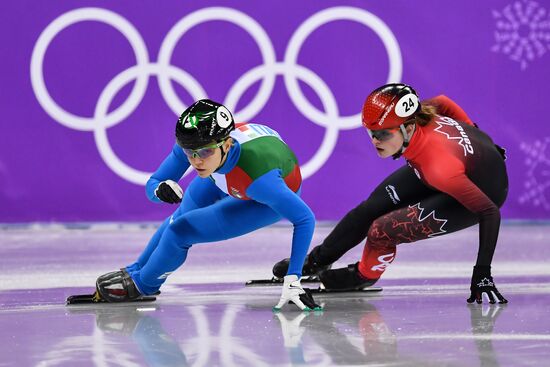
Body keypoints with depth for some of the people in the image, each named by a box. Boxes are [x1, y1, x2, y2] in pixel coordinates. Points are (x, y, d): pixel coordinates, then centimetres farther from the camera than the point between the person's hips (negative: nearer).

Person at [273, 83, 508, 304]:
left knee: (382, 230, -14)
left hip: (481, 191, -7)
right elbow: (443, 103, -3)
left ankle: (364, 275, 18)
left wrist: (482, 273, -35)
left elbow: (490, 211, -37)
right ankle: (315, 261, 30)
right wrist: (470, 131, 13)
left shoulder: (440, 167, -43)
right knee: (373, 207, 8)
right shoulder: (413, 119, -24)